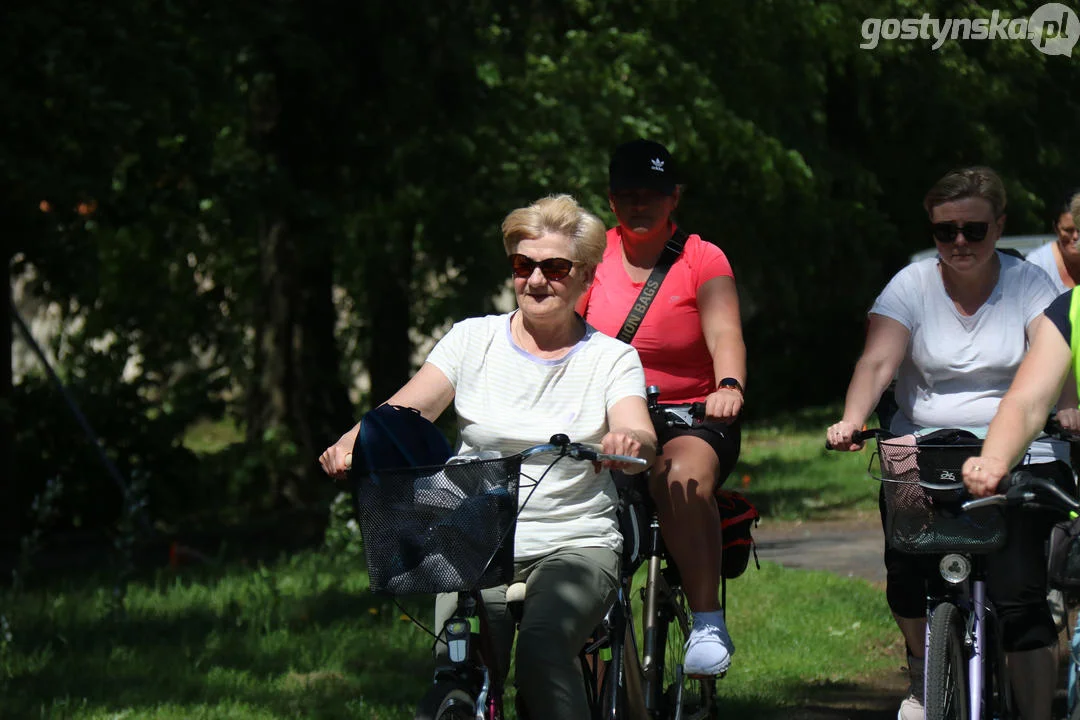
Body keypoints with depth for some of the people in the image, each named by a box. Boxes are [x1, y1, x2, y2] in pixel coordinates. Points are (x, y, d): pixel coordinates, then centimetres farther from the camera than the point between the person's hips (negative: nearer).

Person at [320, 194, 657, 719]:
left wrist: (631, 443, -39)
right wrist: (353, 443, -27)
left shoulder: (610, 358, 4)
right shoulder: (473, 340, 7)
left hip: (575, 545, -1)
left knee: (541, 647, -31)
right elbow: (409, 408, -5)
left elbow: (640, 439, -13)